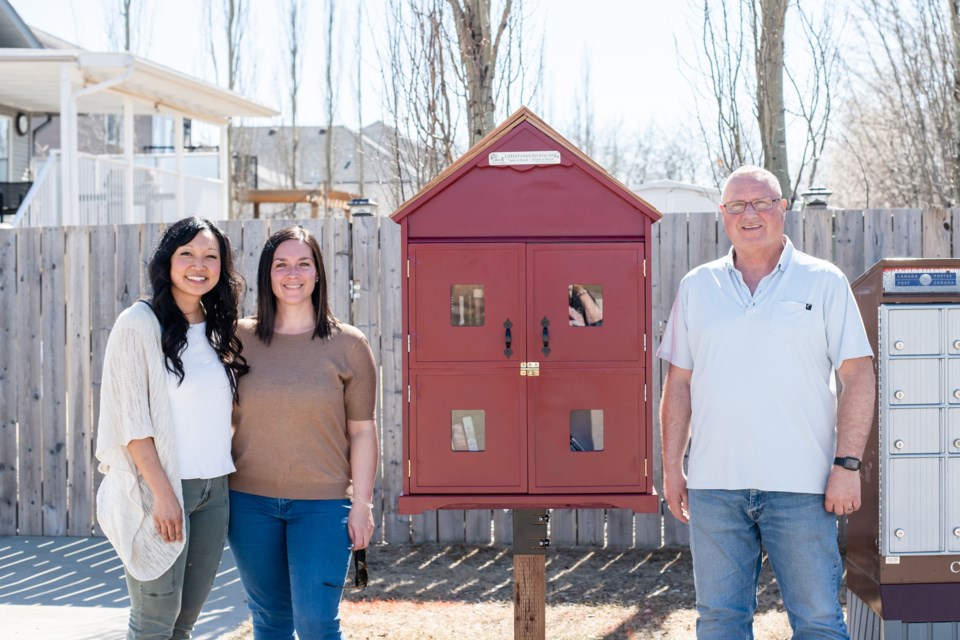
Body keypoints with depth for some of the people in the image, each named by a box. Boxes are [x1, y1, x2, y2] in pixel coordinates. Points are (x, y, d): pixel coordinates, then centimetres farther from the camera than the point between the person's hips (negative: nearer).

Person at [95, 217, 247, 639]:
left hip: (213, 490, 6)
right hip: (161, 489, -6)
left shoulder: (220, 330, 12)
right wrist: (162, 492, -16)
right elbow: (130, 418, -12)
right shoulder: (141, 324, -8)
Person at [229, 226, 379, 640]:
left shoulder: (348, 345, -1)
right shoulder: (240, 338, 3)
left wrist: (361, 504, -5)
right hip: (251, 501, 2)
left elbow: (362, 431, -1)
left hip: (322, 504, -2)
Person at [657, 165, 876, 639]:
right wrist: (671, 467, 8)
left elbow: (858, 375, 0)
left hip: (800, 483, -3)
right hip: (714, 484, 3)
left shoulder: (824, 282, 3)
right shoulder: (697, 287, 12)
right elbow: (678, 383, 13)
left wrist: (847, 464, -8)